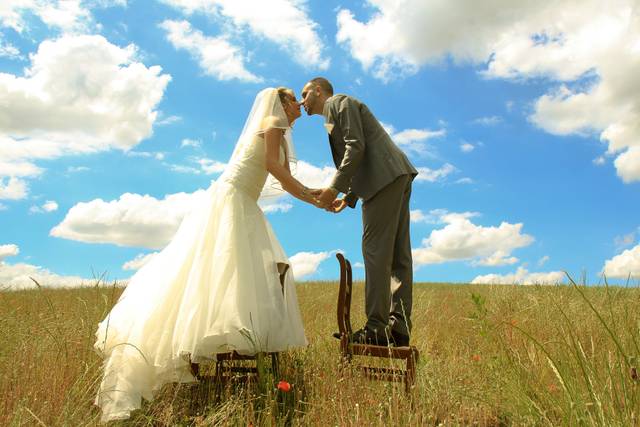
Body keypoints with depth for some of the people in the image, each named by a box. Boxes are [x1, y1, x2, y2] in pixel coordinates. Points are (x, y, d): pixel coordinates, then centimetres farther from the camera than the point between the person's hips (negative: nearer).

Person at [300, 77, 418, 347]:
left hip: (385, 175, -10)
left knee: (375, 251, -12)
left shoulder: (339, 102, 4)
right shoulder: (337, 113, 31)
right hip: (397, 176, 10)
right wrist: (349, 198, 18)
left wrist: (334, 188, -14)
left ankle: (376, 329, -11)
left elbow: (356, 147, -12)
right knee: (398, 254, 3)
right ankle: (399, 327, 4)